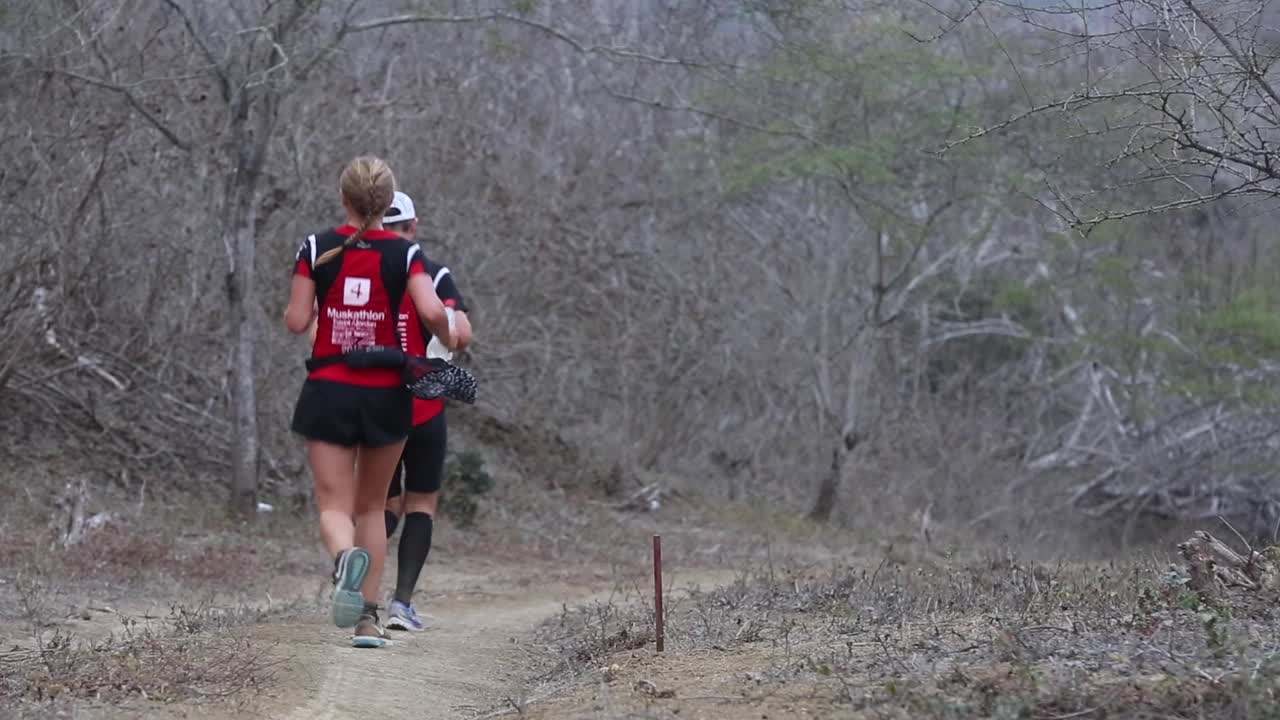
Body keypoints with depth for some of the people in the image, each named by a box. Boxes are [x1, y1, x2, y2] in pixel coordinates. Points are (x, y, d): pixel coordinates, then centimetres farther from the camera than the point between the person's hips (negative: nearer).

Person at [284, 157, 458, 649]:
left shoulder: (316, 249, -2)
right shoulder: (405, 253, -3)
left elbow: (296, 321, -5)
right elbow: (431, 311, -16)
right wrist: (448, 339, 5)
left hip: (328, 391, -1)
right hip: (386, 393, 1)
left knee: (334, 506, -1)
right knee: (372, 507, 16)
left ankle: (346, 557, -36)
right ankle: (367, 618, 11)